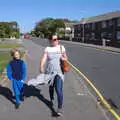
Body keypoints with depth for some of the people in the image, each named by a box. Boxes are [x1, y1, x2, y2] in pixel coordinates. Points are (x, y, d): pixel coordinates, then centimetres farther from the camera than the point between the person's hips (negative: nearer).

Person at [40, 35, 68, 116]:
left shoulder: (61, 47, 1)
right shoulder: (47, 49, -3)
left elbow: (66, 58, 13)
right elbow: (43, 59, -13)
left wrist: (63, 58, -11)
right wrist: (41, 68, -29)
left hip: (59, 72, -1)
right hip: (50, 72, 1)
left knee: (59, 89, -14)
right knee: (51, 87, 22)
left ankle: (60, 108, -9)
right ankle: (51, 99, 50)